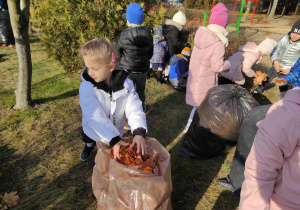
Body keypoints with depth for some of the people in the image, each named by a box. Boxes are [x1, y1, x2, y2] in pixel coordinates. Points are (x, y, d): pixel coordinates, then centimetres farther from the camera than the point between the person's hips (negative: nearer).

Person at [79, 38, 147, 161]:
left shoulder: (125, 83, -22)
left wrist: (139, 132, -43)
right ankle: (89, 145, 65)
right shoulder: (86, 87, -27)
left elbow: (134, 108, -26)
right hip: (94, 132, 0)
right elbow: (95, 116, -35)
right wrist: (113, 140, -43)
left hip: (116, 133, 1)